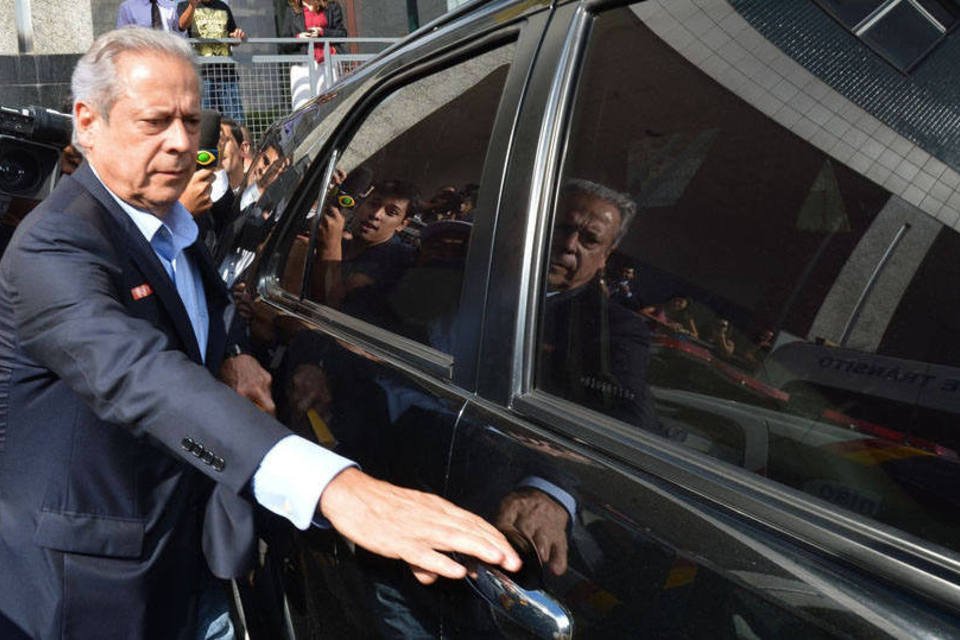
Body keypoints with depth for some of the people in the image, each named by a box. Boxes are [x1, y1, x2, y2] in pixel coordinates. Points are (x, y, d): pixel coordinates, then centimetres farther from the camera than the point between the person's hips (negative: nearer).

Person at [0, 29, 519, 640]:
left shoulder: (171, 222, 5)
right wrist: (332, 485, -57)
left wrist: (225, 363, -6)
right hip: (90, 580, -7)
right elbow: (138, 374, -42)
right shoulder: (52, 249, -24)